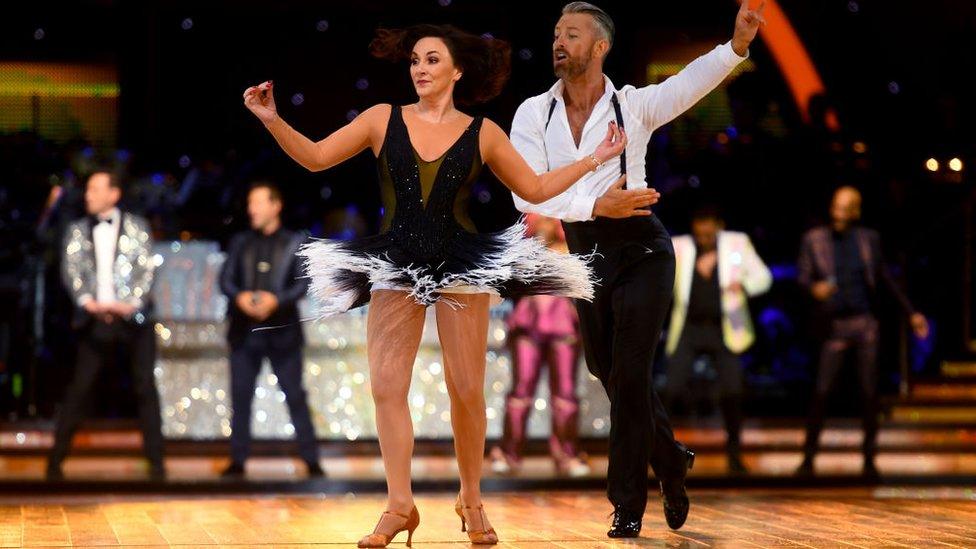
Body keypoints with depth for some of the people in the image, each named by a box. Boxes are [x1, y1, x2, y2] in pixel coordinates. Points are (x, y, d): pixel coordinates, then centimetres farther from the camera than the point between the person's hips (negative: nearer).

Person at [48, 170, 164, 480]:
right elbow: (70, 269, 2)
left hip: (132, 318, -1)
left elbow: (146, 268, 0)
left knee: (145, 387, -1)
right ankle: (56, 458, 2)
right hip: (95, 320, 1)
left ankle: (155, 460, 3)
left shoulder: (136, 227, 7)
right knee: (79, 389, -1)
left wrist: (133, 303, -14)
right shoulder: (78, 230, 10)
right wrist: (87, 301, -13)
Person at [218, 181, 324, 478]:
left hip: (281, 330, -3)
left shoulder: (294, 243, 6)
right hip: (244, 331, 3)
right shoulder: (240, 242, 14)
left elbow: (303, 282, -3)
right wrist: (239, 296, -16)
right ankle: (238, 460, 8)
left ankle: (311, 461, 1)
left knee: (295, 396, -2)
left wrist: (277, 300, -19)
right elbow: (225, 278, 6)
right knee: (240, 396, 2)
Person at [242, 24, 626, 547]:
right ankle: (400, 506, 1)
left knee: (466, 390, 0)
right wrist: (273, 121, -12)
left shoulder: (483, 134, 3)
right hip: (394, 267, 1)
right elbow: (316, 157, 1)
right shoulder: (383, 119, 3)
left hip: (462, 266, -1)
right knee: (386, 386, -5)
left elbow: (536, 189, 11)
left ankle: (471, 502, 15)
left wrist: (592, 160, 6)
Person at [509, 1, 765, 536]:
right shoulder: (533, 114, -5)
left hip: (641, 252, -4)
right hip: (587, 255, 4)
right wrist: (596, 205, -27)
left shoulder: (634, 106, -9)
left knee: (629, 376, -6)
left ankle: (628, 507, 4)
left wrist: (736, 45, -40)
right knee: (605, 370, 16)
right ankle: (671, 459, 40)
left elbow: (692, 81, -23)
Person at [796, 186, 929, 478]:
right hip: (835, 325, -2)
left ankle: (869, 459, 11)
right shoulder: (814, 239, 4)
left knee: (869, 392, 1)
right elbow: (803, 275, -2)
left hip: (866, 322, 2)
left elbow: (886, 280, 15)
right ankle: (809, 457, -1)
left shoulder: (869, 239, 9)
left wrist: (911, 313, 14)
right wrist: (814, 288, -25)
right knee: (821, 391, -9)